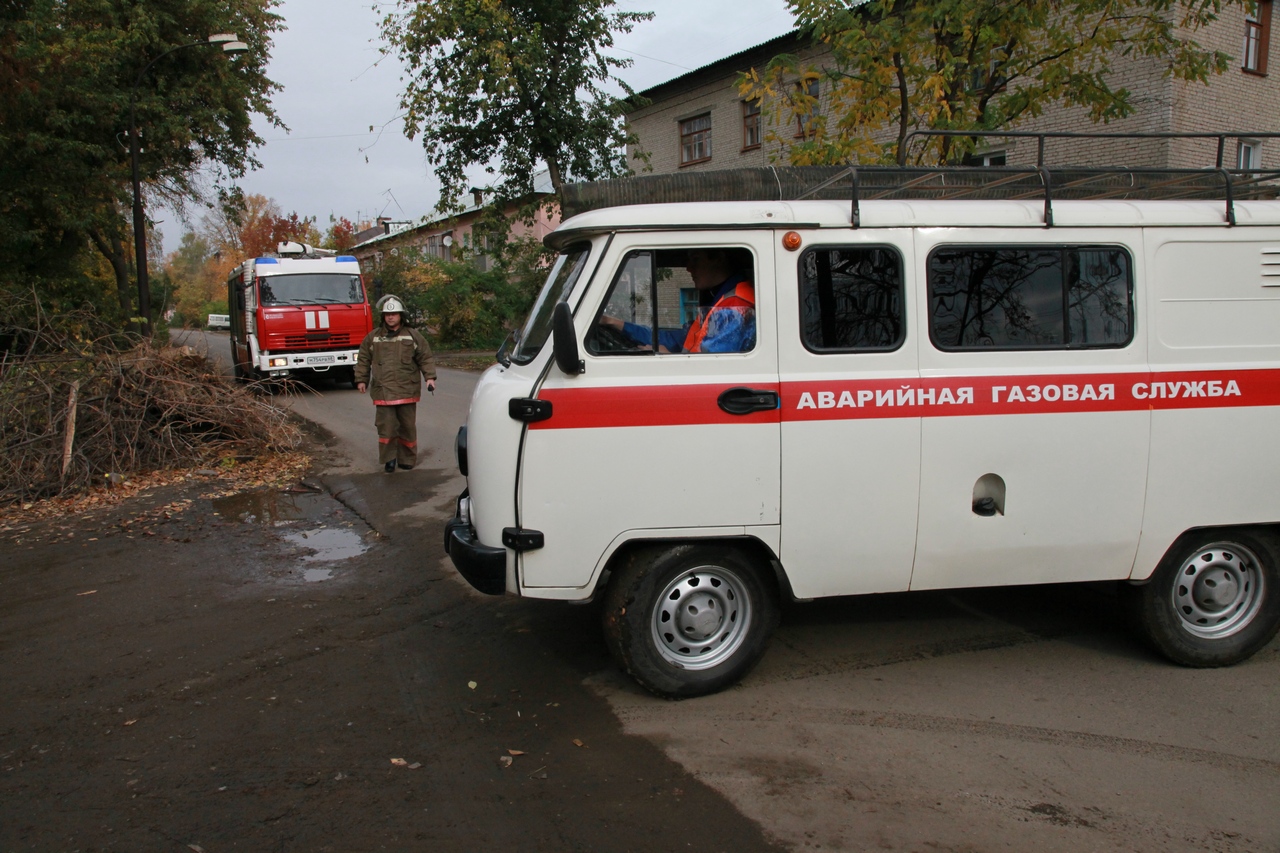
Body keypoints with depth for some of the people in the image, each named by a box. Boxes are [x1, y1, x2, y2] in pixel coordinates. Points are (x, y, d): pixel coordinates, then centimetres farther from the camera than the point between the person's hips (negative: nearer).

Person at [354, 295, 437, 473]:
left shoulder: (413, 336, 5)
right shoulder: (373, 337, 7)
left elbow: (425, 358, 5)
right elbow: (363, 360, 14)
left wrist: (430, 377, -5)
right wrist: (361, 380, 9)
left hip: (407, 391, 0)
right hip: (383, 391, 0)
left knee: (407, 427, 7)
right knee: (386, 427, -2)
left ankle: (407, 459, 19)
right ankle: (389, 459, 11)